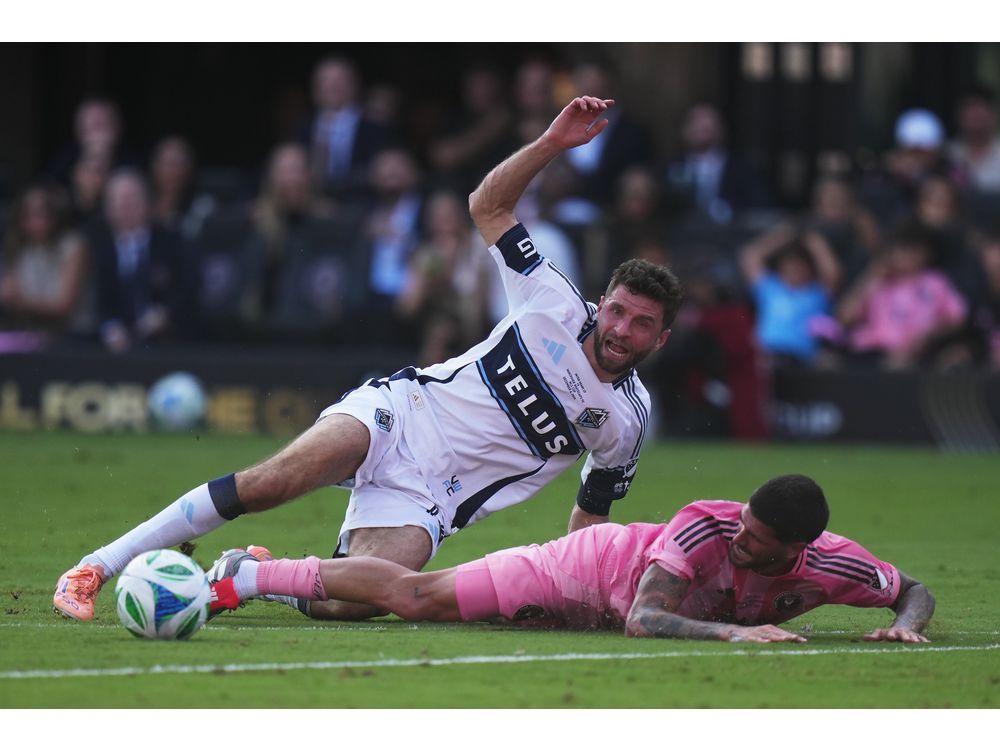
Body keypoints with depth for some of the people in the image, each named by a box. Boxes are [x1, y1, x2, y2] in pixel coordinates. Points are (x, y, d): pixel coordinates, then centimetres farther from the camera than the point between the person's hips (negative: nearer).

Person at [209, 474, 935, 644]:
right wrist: (731, 631, -55)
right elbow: (641, 620, -44)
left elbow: (915, 589, -13)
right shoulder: (706, 526, -40)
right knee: (418, 597, -3)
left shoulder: (832, 567, -27)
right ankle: (250, 574, 16)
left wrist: (907, 624, -35)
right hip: (595, 564, -5)